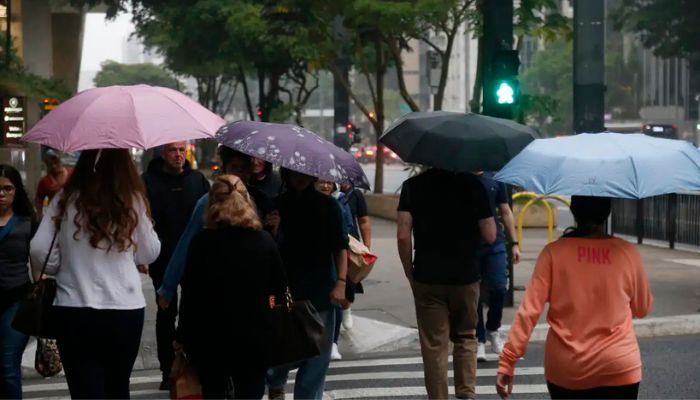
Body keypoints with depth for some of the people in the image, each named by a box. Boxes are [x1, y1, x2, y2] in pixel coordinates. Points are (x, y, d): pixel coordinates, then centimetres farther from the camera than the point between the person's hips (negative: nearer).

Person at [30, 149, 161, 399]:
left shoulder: (66, 199, -4)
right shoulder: (132, 200, -3)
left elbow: (39, 250, -5)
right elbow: (150, 253, 6)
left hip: (74, 311, -1)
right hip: (125, 310, 1)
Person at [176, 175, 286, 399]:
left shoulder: (202, 242, -7)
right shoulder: (264, 241, -2)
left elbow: (190, 294, -7)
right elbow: (280, 289, 4)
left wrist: (183, 335, 0)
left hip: (209, 337, 0)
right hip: (253, 336, 0)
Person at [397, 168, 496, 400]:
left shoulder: (413, 186, -4)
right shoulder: (473, 185, -4)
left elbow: (403, 235, -10)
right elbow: (490, 236, -5)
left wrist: (410, 273, 1)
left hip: (427, 278, -1)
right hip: (465, 276, 1)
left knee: (434, 345, 6)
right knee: (465, 338, 18)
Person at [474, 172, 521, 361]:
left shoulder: (495, 178, 7)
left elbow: (506, 212, 13)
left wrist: (514, 243, 8)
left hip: (495, 245, 1)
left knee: (499, 288, -9)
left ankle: (492, 330, 16)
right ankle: (479, 340, 13)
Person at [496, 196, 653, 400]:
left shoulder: (554, 252, -6)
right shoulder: (627, 253, -3)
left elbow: (529, 311, -11)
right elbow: (642, 308, 11)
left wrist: (507, 361, -8)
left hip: (565, 370, 1)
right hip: (618, 368, -1)